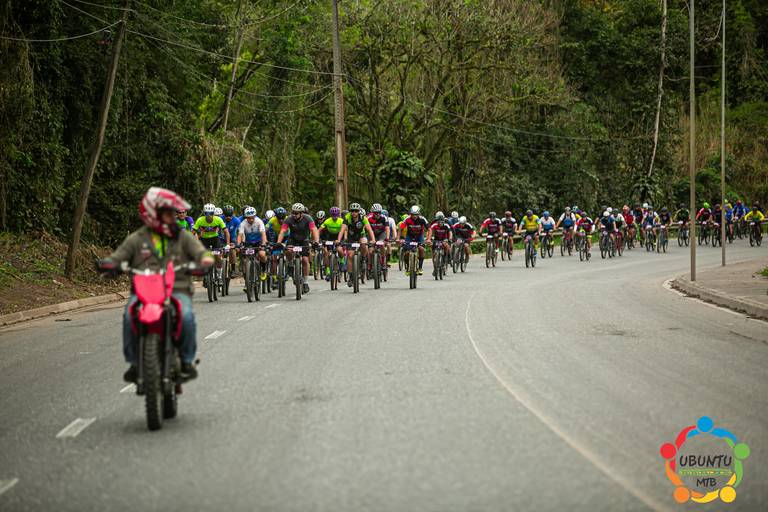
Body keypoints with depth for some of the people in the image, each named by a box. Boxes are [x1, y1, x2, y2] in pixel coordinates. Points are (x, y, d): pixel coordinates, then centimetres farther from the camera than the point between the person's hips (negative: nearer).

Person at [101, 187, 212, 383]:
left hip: (177, 290, 0)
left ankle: (187, 360, -12)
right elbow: (119, 256, 9)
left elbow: (198, 250, 3)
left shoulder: (183, 236, 16)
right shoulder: (137, 239, 15)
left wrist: (205, 258, -22)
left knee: (186, 316, -32)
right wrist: (107, 263, -14)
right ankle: (134, 362, -15)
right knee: (130, 315, -31)